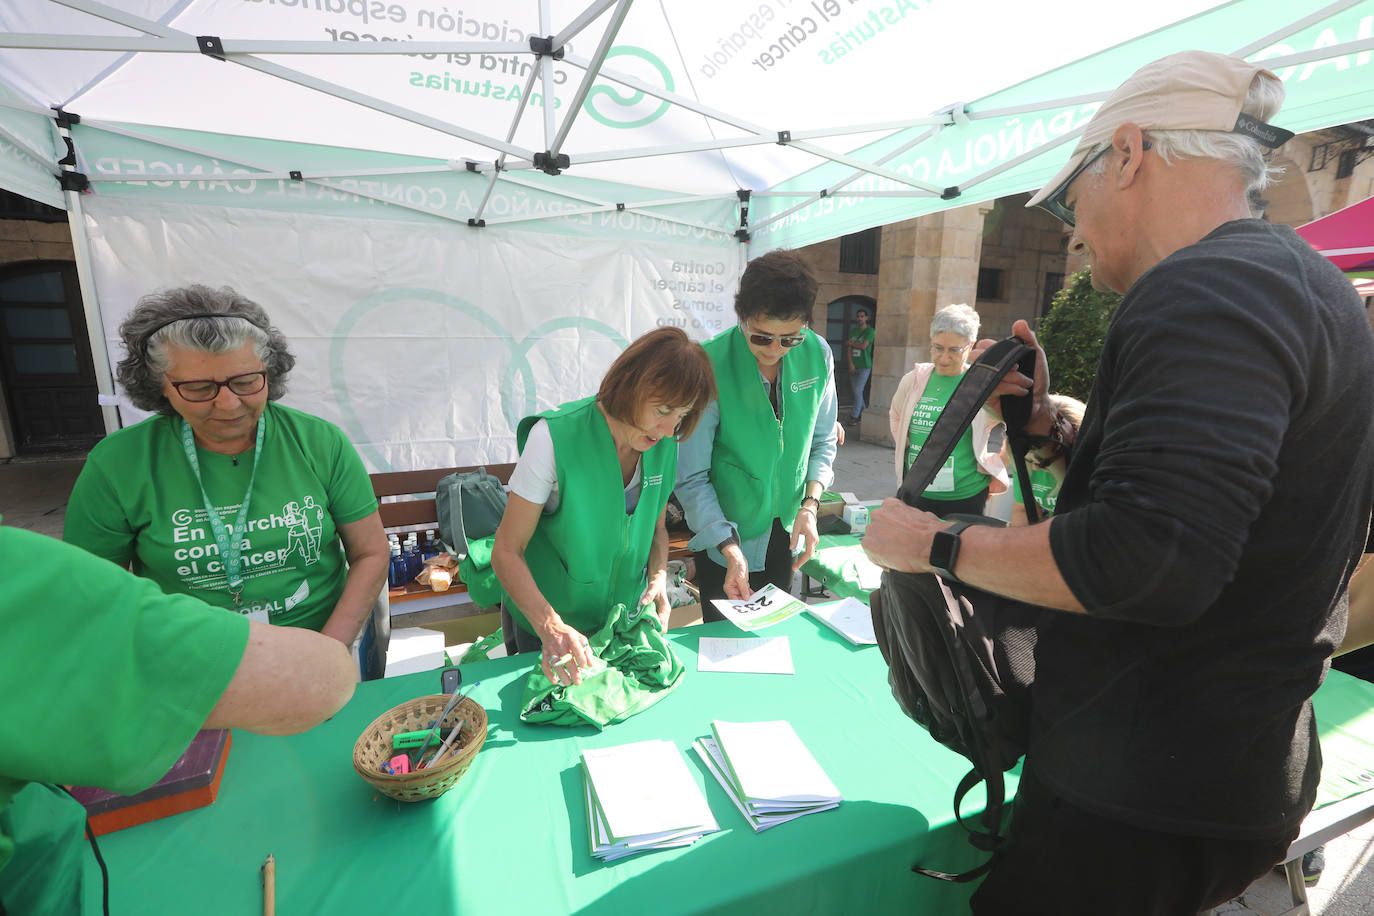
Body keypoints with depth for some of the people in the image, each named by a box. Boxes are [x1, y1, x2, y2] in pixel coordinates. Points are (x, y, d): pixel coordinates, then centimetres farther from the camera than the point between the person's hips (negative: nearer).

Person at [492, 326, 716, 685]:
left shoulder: (664, 445, -10)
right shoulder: (555, 437, -26)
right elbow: (507, 551, -21)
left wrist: (658, 578, -13)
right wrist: (551, 628, -33)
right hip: (544, 631, -3)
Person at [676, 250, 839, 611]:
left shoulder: (818, 354, -9)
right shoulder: (710, 365, -23)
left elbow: (823, 441, 4)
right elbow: (691, 476, -20)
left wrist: (810, 504, -10)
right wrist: (730, 550, -24)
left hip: (786, 537, 4)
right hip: (725, 538, -4)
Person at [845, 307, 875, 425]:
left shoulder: (870, 331, -3)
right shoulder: (853, 331, 12)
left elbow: (864, 346, -16)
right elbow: (849, 349, 5)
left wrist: (852, 343, 0)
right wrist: (851, 364, -7)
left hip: (864, 367, -5)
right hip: (853, 366, 5)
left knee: (858, 391, -10)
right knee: (856, 391, 10)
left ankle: (855, 416, -4)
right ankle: (863, 412, 25)